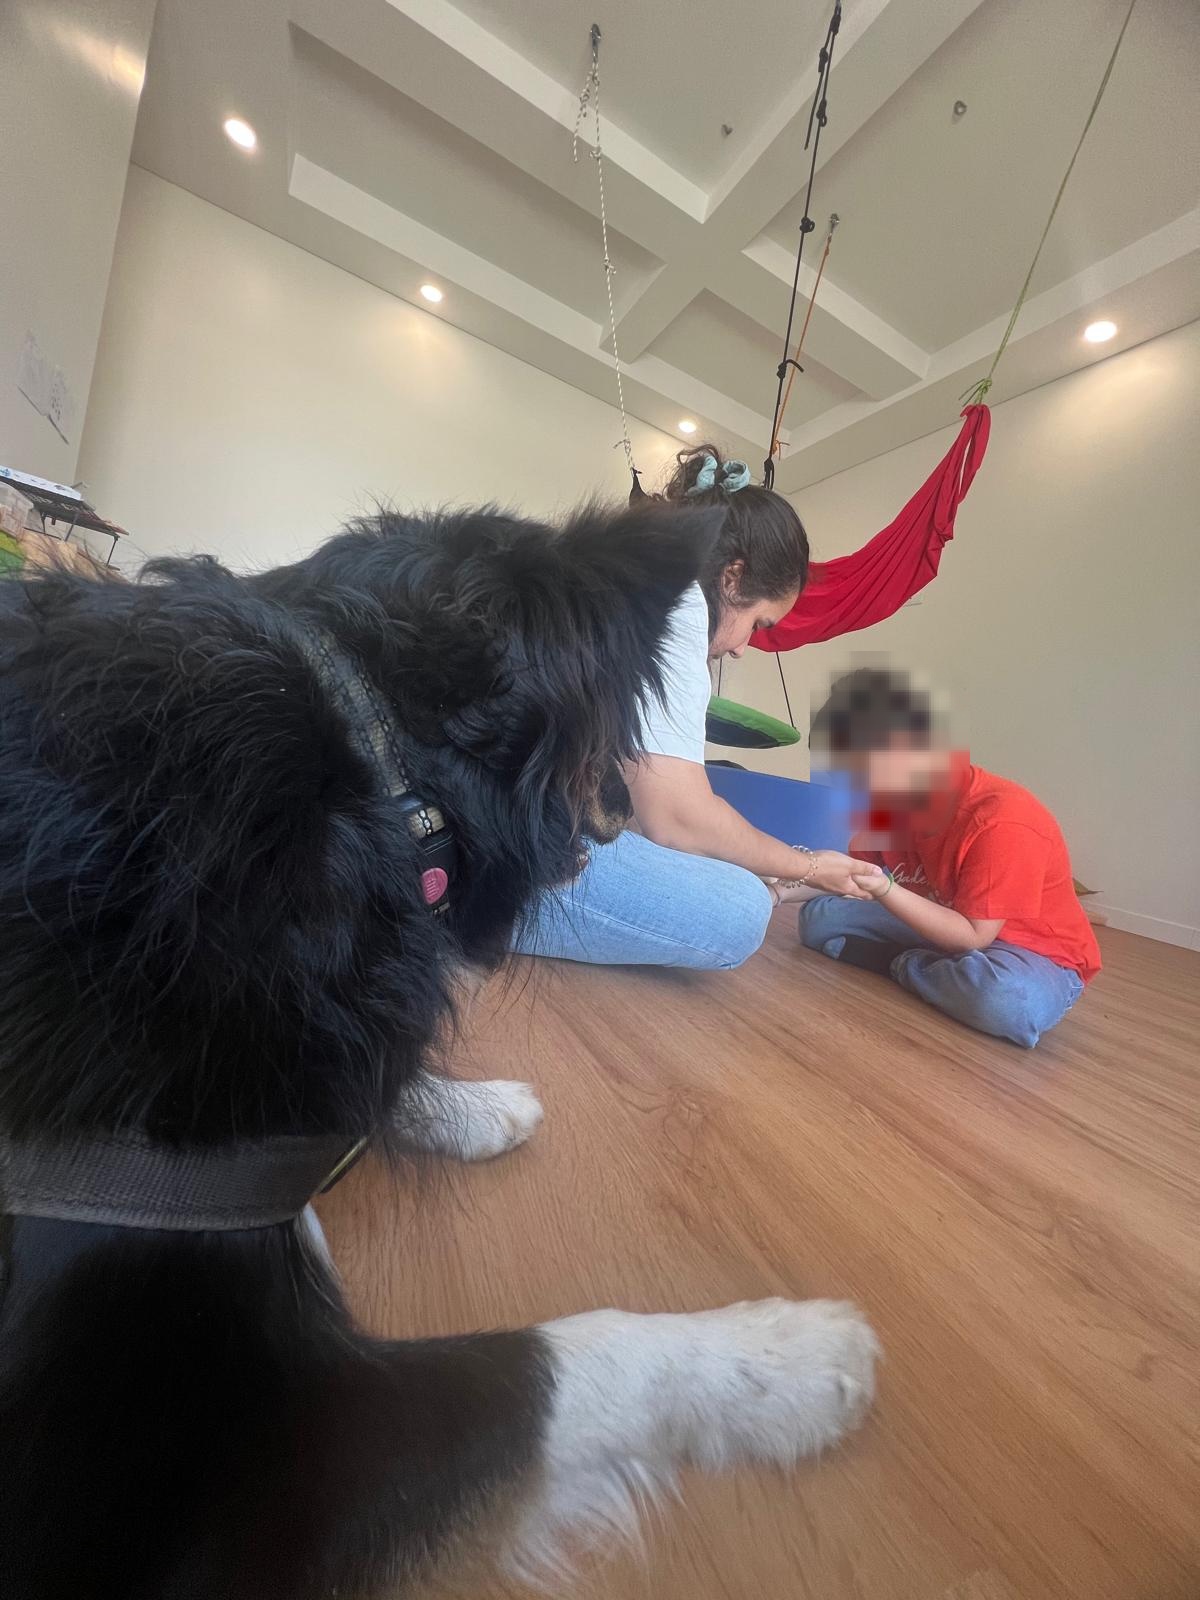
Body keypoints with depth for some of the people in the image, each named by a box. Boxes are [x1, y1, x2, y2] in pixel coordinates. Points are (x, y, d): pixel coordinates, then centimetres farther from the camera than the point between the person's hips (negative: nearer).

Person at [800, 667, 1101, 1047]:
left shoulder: (1002, 822, -31)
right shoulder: (894, 803, -8)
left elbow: (975, 937, -26)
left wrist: (883, 888, -39)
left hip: (1034, 953, -5)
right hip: (944, 931, 6)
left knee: (1009, 1001, -42)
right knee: (818, 917, -3)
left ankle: (902, 964, -13)